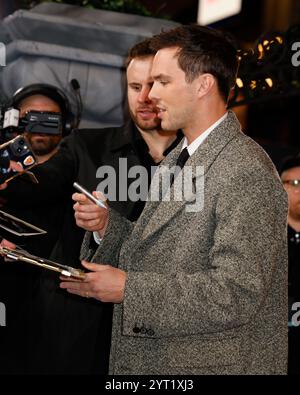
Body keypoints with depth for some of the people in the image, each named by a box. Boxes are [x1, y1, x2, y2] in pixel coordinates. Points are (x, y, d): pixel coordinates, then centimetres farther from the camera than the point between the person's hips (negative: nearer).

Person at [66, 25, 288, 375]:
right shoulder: (176, 160, 9)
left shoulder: (247, 172, -20)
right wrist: (106, 225, -5)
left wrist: (127, 288, -23)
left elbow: (236, 294, -25)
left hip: (212, 364, -8)